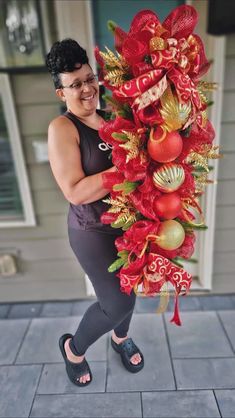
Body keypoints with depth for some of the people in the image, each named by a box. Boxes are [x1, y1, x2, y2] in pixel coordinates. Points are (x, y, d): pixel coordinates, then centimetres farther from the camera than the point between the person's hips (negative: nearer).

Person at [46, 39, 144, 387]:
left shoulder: (111, 119, 4)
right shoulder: (62, 128, -14)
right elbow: (75, 191, -23)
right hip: (93, 232, -6)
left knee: (126, 288, 21)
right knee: (118, 302, -1)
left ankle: (120, 337, 53)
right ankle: (73, 349, 31)